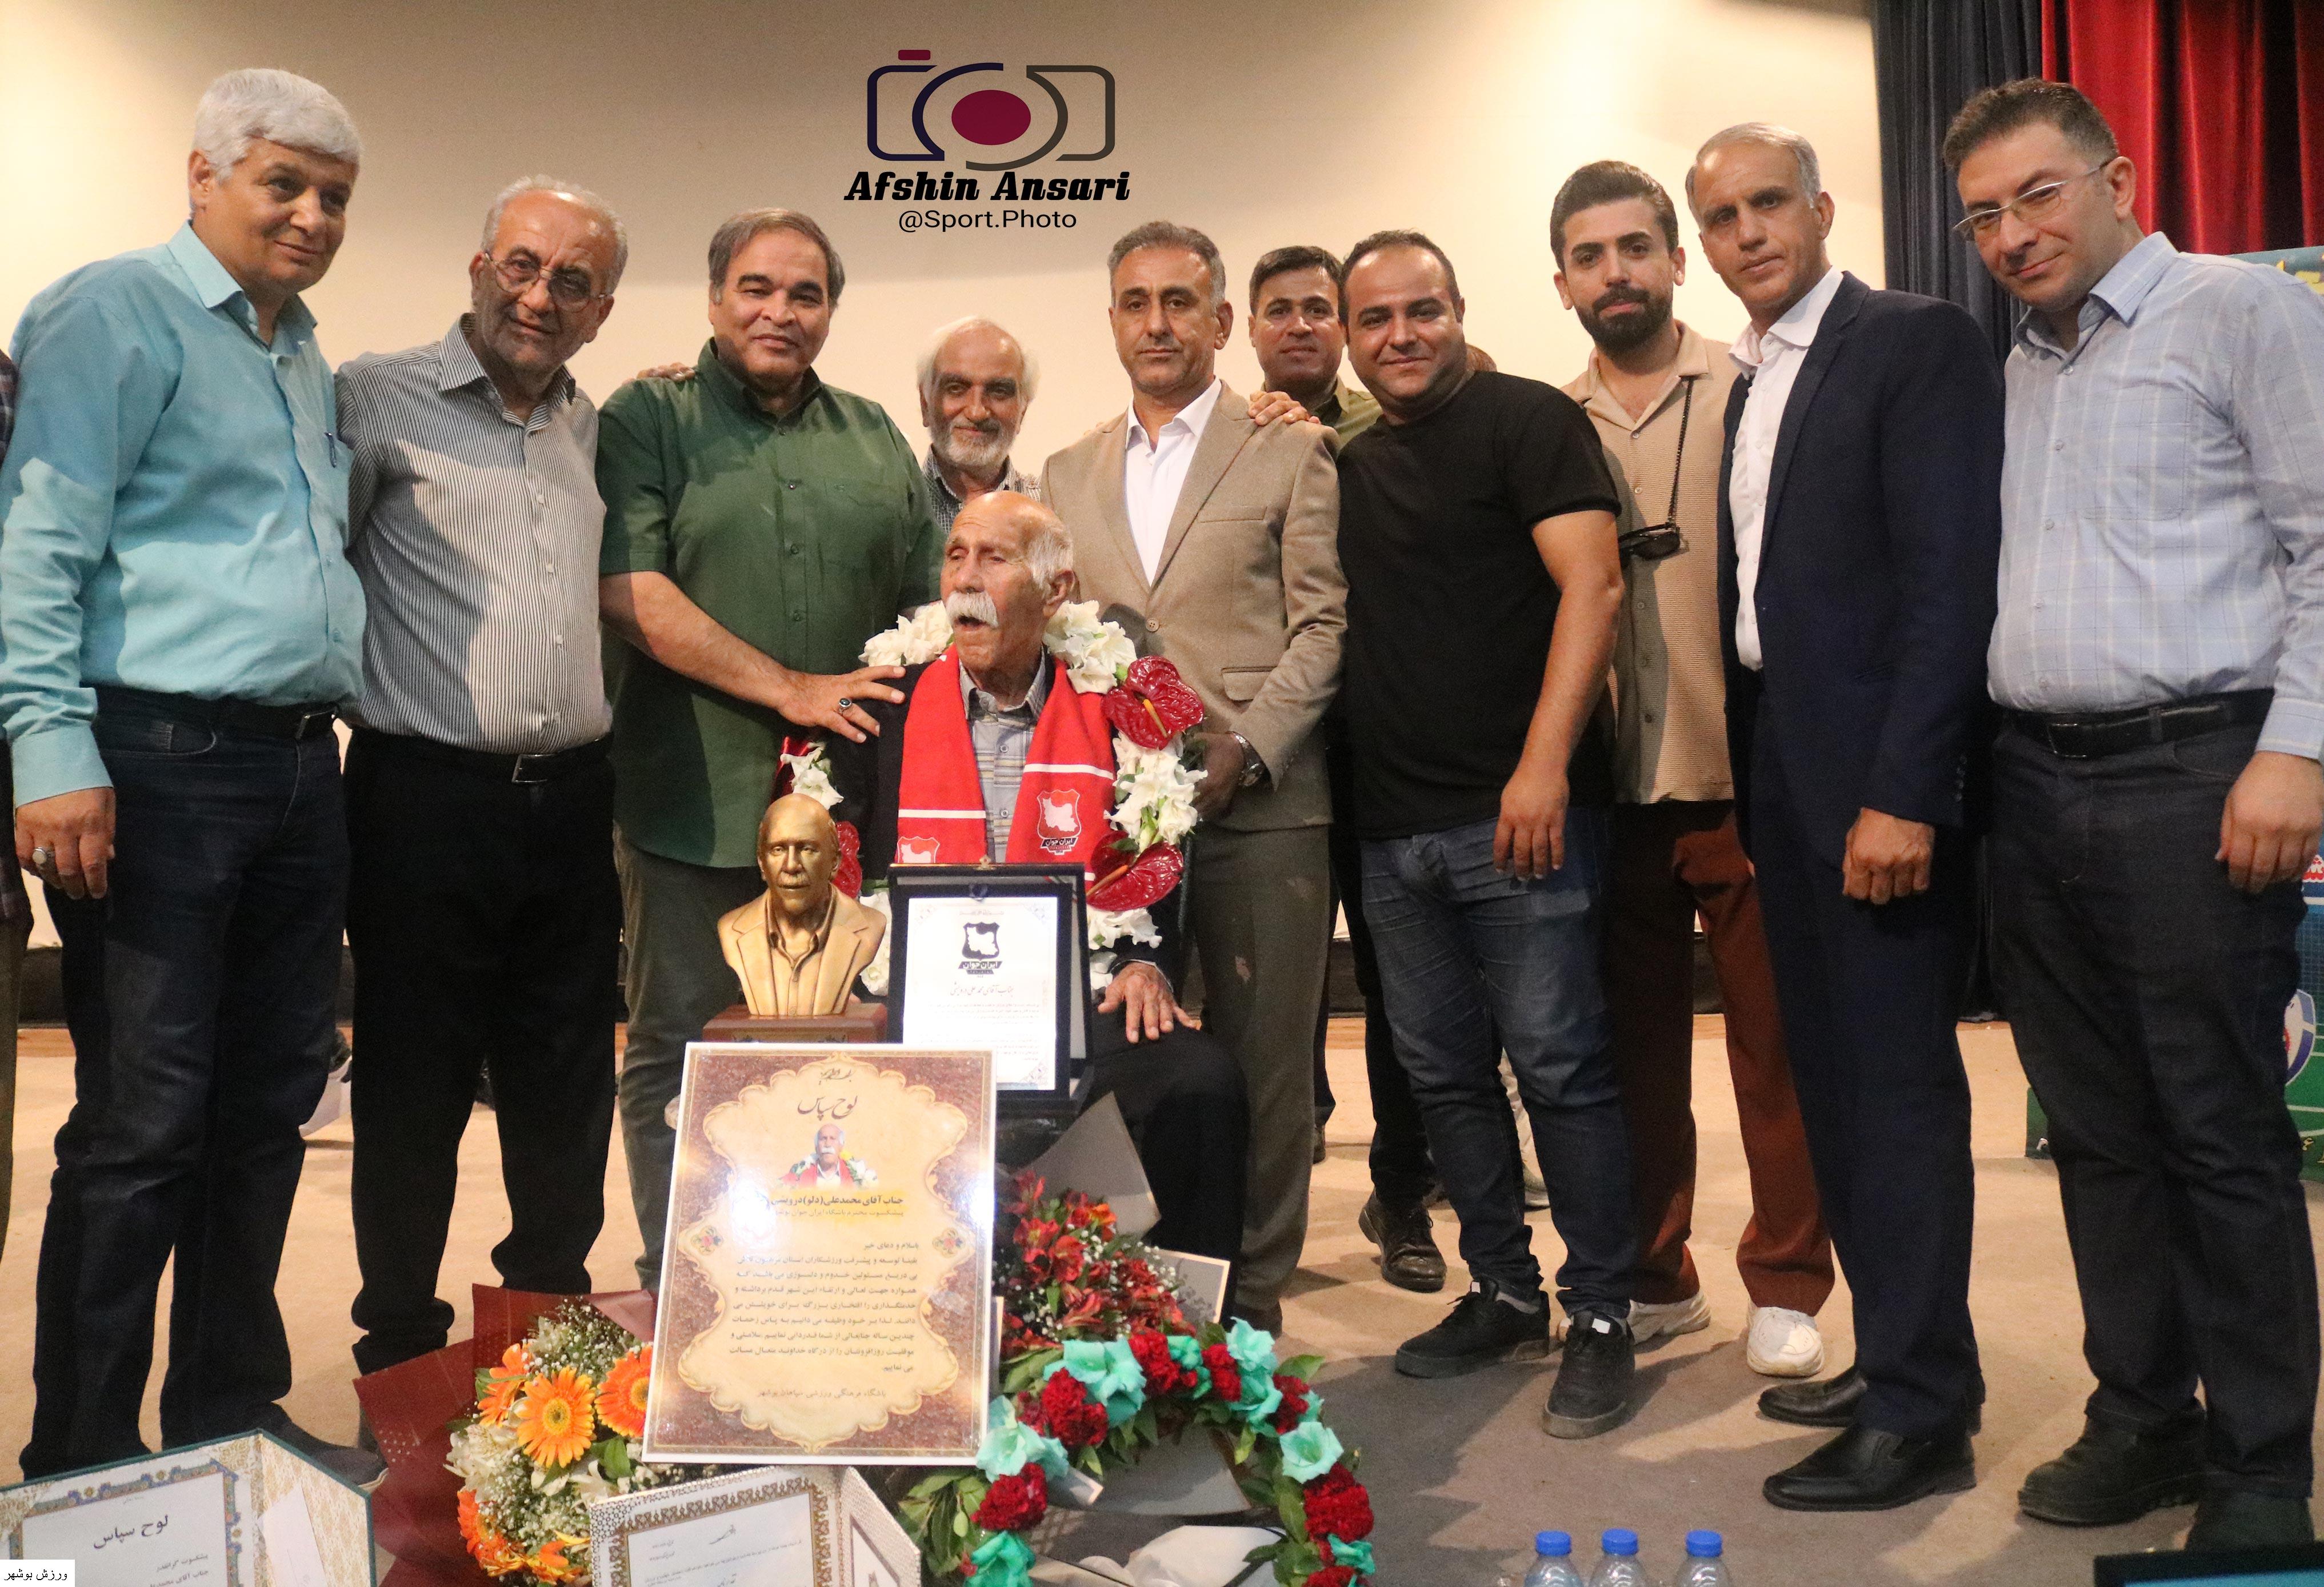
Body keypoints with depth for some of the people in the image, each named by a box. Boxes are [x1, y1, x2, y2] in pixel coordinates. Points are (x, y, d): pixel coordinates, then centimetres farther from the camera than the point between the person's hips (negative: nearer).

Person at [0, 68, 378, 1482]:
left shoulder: (309, 359, 21)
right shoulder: (116, 315, -3)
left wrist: (358, 710, 19)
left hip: (300, 770, 8)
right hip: (163, 766, -8)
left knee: (269, 1108, 12)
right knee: (143, 1125, -4)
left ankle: (231, 1417, 25)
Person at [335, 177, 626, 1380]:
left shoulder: (592, 429, 16)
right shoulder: (377, 401, -2)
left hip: (570, 801, 5)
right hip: (426, 797, -5)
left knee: (568, 1089, 13)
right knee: (413, 1089, 5)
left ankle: (555, 1317, 31)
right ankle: (401, 1352, 22)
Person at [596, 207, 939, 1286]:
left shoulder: (875, 440, 15)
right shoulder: (645, 419, 2)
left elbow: (930, 601, 18)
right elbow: (627, 592, -10)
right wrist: (791, 690, -14)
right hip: (695, 804, -4)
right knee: (678, 1052, 4)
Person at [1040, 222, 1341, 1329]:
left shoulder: (1291, 455, 5)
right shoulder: (1068, 474, 18)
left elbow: (1323, 626, -1)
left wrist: (1242, 750, -12)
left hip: (1259, 808, -3)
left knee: (1261, 1065, 2)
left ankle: (1250, 1309, 14)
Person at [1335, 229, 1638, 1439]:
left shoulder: (1526, 419, -2)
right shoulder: (1351, 465, 18)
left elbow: (1590, 584, -12)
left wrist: (1545, 763, -20)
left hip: (1518, 811, -7)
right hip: (1393, 825, 7)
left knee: (1559, 1063, -4)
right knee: (1442, 1070, 12)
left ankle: (1600, 1314, 11)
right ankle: (1503, 1292, 26)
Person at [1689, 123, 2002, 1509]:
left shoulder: (1919, 343, -7)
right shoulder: (1750, 384, 17)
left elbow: (1954, 577, -16)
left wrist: (1902, 794, -21)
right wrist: (1738, 796, 10)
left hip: (1885, 779, -8)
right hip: (1787, 778, 8)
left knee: (1898, 1083, -3)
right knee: (1836, 1081, 13)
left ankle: (1924, 1418, 8)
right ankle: (1893, 1356, 27)